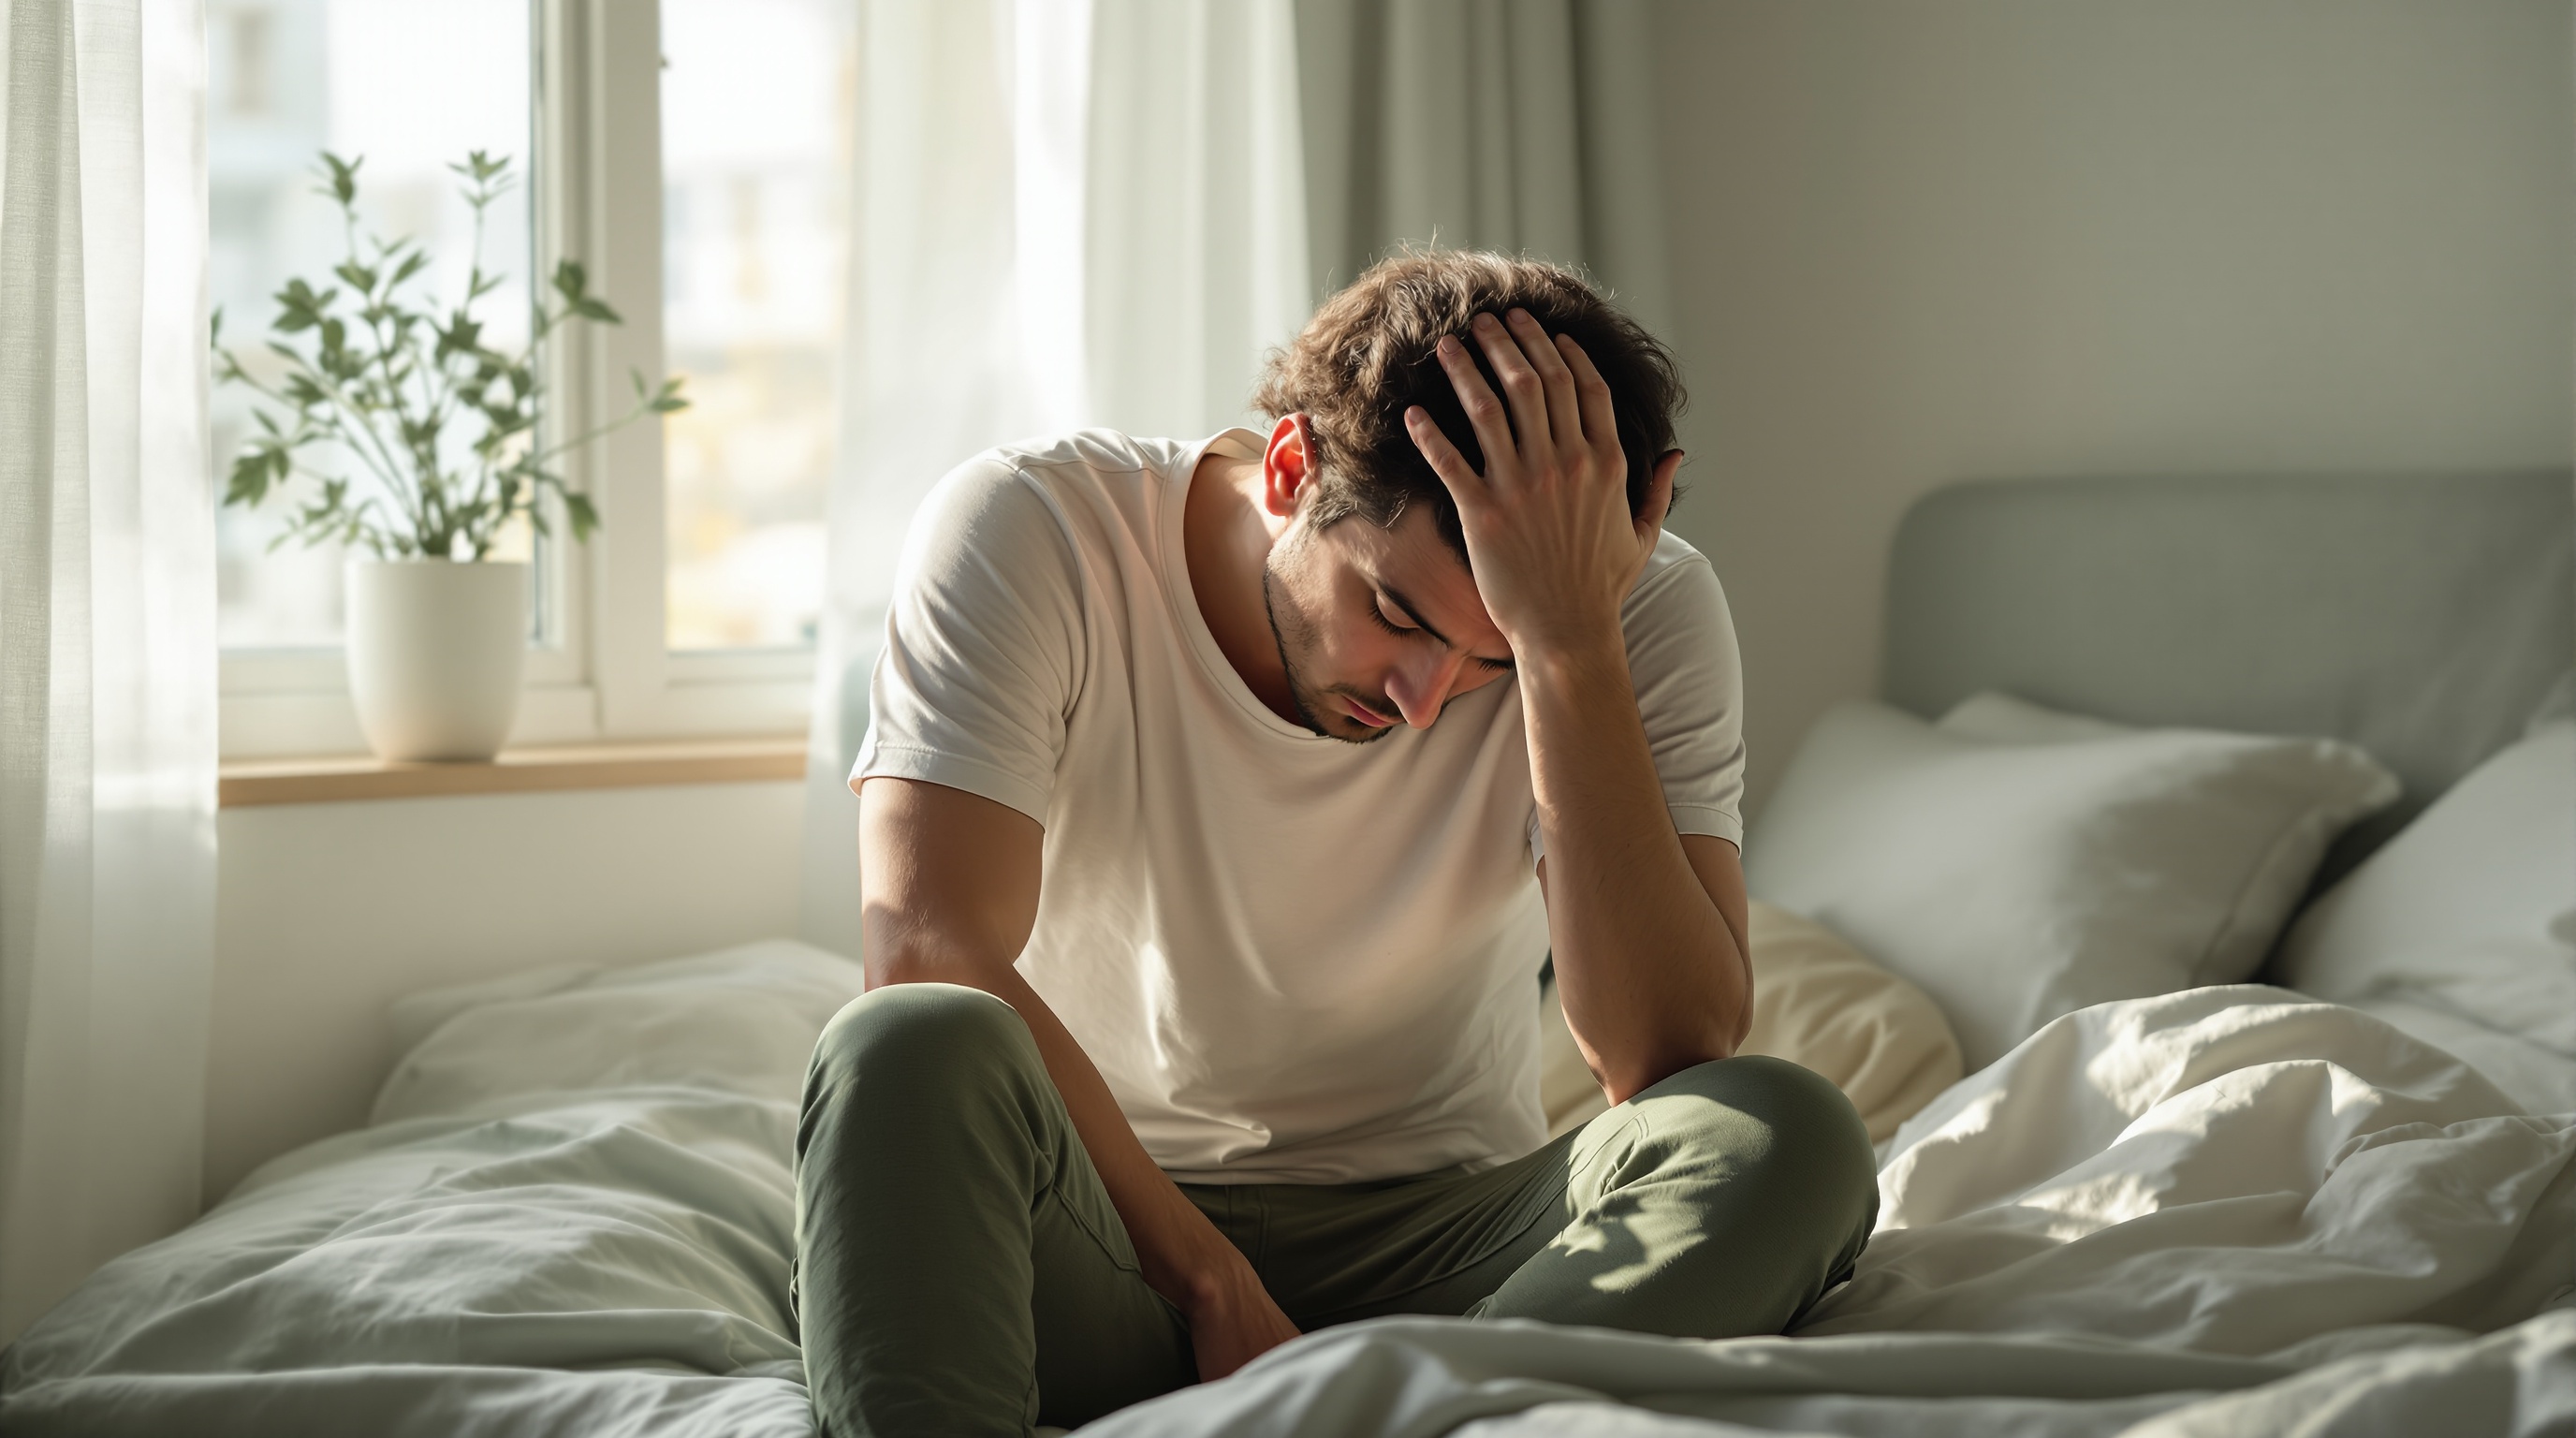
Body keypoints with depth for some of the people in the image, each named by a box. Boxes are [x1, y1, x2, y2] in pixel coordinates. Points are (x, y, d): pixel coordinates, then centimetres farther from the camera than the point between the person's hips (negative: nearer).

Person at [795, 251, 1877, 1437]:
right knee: (908, 1055, -34)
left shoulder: (1643, 609, -10)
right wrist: (1213, 1285, -23)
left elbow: (1670, 1058, -22)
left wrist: (1570, 641, -29)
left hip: (1437, 1233, 2)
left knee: (1786, 1139, -28)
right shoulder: (1024, 531, -13)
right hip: (1096, 1239, -1)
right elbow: (927, 954, -22)